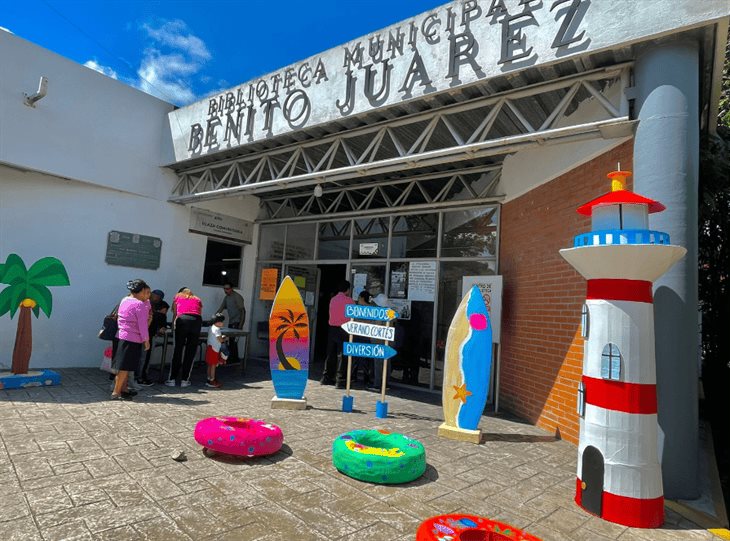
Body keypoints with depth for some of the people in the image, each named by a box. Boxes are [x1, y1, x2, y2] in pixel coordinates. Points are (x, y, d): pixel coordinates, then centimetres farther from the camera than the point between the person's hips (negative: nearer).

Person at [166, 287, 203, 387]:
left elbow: (175, 314, 29)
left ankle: (172, 379, 8)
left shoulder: (177, 297, 29)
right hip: (197, 320, 1)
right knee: (190, 352, 6)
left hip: (182, 319, -1)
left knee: (178, 350, 6)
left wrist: (173, 326, 44)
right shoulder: (198, 300, 31)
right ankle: (184, 380, 10)